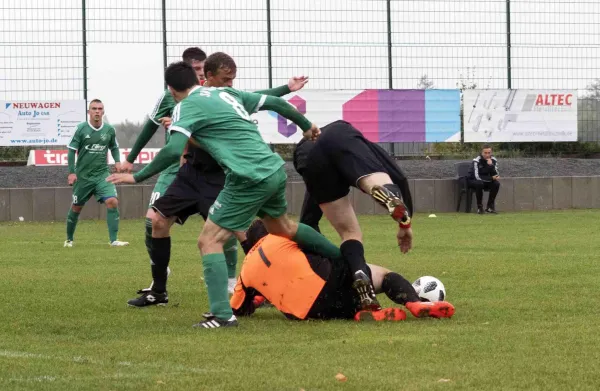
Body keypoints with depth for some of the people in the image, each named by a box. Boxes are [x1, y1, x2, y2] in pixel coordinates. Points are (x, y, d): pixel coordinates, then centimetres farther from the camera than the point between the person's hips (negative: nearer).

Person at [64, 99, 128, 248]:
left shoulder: (109, 130, 0)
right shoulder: (80, 129, -9)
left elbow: (114, 147, 18)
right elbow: (71, 150, -5)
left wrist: (117, 161, 0)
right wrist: (71, 172, -11)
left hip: (102, 174, 1)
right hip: (83, 176, -1)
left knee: (112, 202, -18)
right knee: (76, 207, 10)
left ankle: (113, 240, -16)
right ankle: (69, 239, 31)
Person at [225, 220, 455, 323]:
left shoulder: (247, 269, 23)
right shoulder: (281, 236, 18)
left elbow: (239, 310, 29)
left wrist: (259, 298, 49)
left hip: (305, 312, 2)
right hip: (324, 280, -2)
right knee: (384, 275, 15)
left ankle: (361, 314, -15)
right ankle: (415, 304, -17)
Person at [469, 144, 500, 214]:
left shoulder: (493, 160, -9)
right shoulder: (476, 161, -23)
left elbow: (496, 175, -18)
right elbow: (477, 177, -31)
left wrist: (491, 165, -33)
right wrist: (491, 178, -34)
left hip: (486, 182, 5)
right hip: (474, 181, -4)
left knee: (496, 183, -23)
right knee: (479, 183, -37)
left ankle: (490, 207, -11)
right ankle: (479, 207, -23)